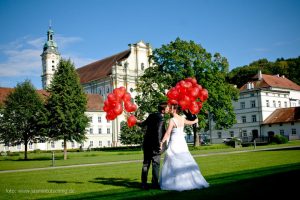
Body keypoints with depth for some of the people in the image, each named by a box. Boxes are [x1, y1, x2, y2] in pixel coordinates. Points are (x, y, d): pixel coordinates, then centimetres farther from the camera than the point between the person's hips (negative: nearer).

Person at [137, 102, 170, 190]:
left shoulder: (151, 116, 7)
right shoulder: (161, 119, -14)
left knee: (146, 163, 11)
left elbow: (143, 124, 21)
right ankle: (154, 183, 6)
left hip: (146, 143, 7)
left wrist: (137, 122, 42)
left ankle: (144, 183, 15)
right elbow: (159, 132, -24)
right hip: (154, 145, -7)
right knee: (156, 164, 3)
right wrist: (159, 144, -18)